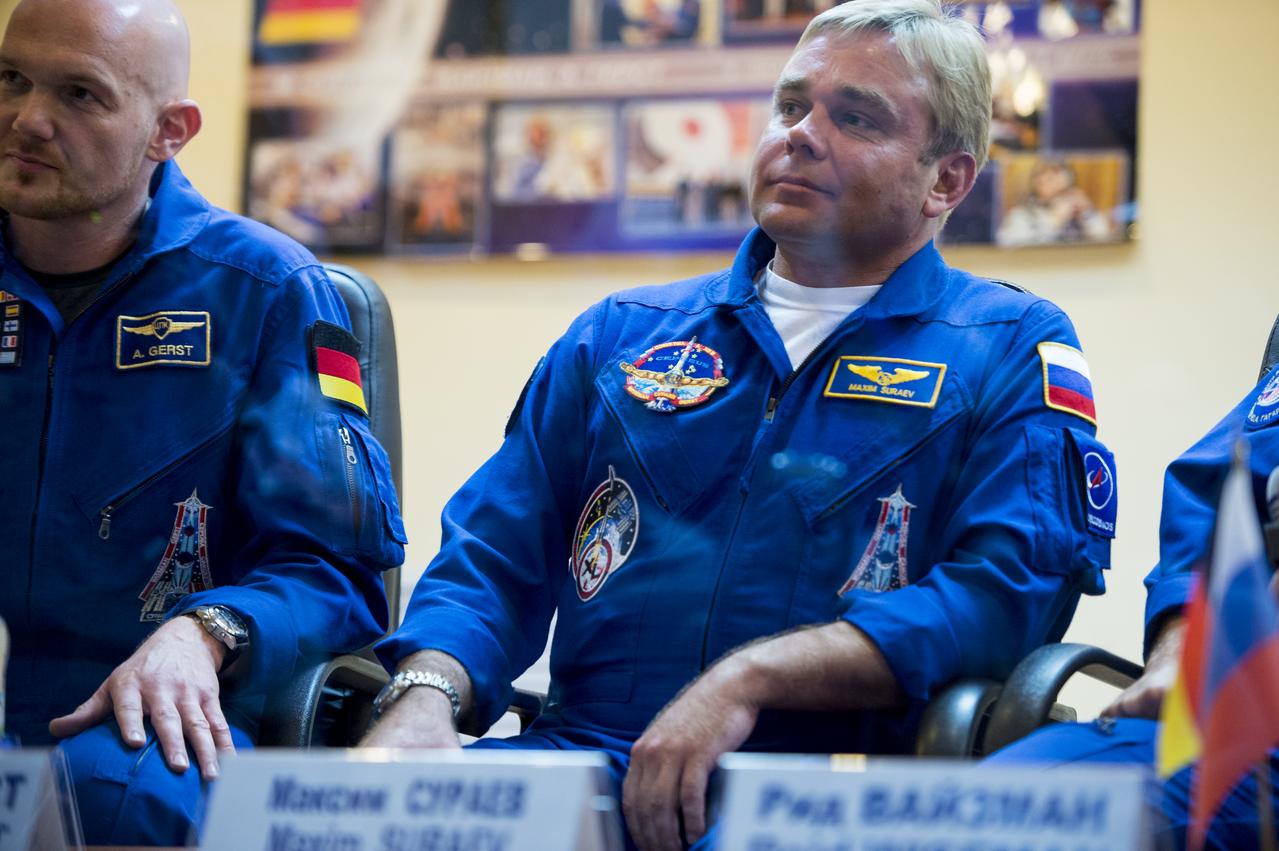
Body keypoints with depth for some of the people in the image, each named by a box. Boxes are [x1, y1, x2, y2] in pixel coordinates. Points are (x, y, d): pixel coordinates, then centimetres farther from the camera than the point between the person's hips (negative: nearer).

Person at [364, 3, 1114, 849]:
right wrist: (424, 697, -7)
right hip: (584, 767, 3)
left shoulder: (1013, 353, 10)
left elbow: (1012, 589, -5)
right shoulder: (618, 338, 22)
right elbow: (492, 560, 17)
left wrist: (750, 678, -17)